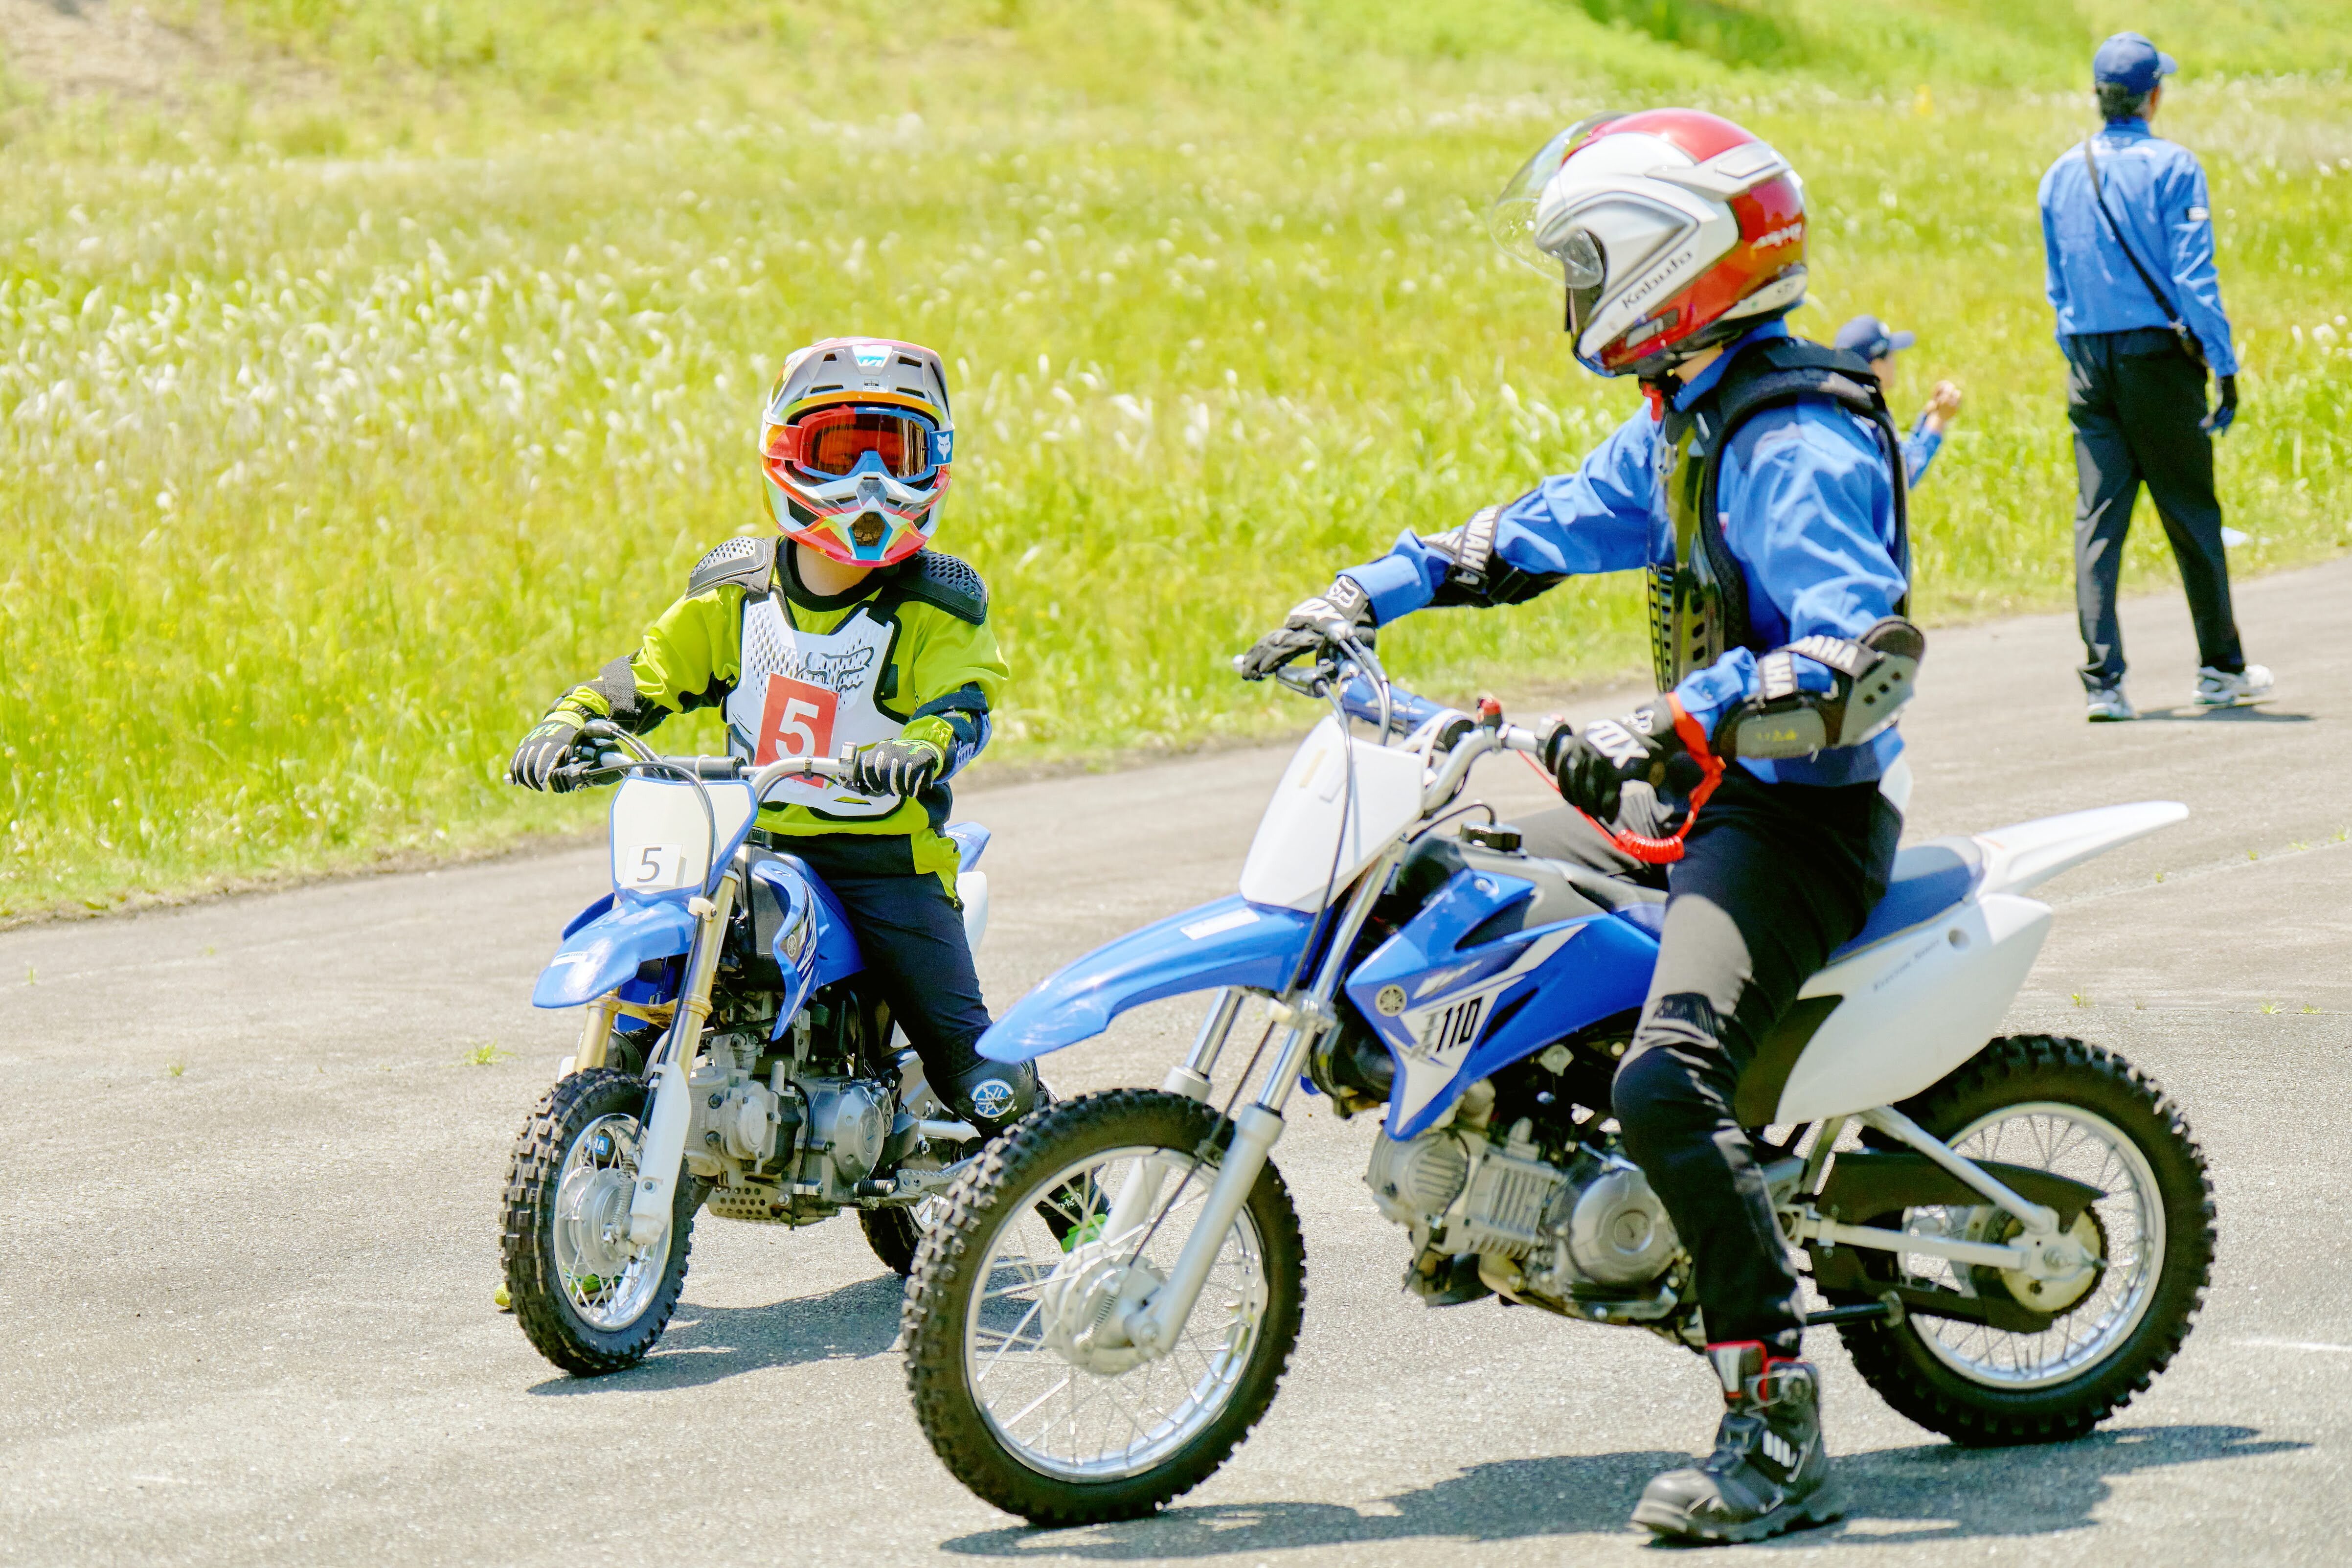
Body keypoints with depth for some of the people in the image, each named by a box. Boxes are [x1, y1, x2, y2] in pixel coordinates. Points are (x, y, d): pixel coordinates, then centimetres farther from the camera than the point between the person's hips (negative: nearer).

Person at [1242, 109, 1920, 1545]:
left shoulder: (1802, 443, -20)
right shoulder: (1681, 424, 13)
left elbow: (1868, 653, -32)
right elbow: (1544, 533, 24)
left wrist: (1674, 730, -42)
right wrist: (1363, 598, 13)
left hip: (1801, 815, -11)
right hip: (1700, 792, 11)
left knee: (1668, 1084, -30)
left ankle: (1781, 1434, -29)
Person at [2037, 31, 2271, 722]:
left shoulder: (2061, 175, 8)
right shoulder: (2171, 167, -8)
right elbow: (2193, 276, -12)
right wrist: (2226, 365, -8)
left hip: (2088, 359, 4)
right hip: (2158, 357, -4)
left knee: (2097, 515, 1)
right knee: (2191, 511, 7)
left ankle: (2103, 679, -7)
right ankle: (2221, 668, 18)